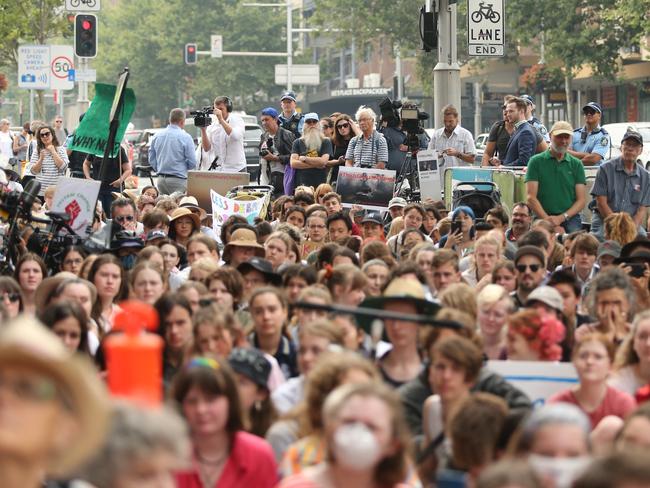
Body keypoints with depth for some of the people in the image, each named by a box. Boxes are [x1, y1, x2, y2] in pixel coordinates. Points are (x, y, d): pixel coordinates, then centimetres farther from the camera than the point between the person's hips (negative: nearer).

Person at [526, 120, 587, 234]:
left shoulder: (576, 164, 14)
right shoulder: (536, 161, 7)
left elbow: (581, 201, 9)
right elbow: (531, 197, 0)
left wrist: (561, 218, -9)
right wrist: (549, 220, -12)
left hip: (571, 220, 2)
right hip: (543, 219, -2)